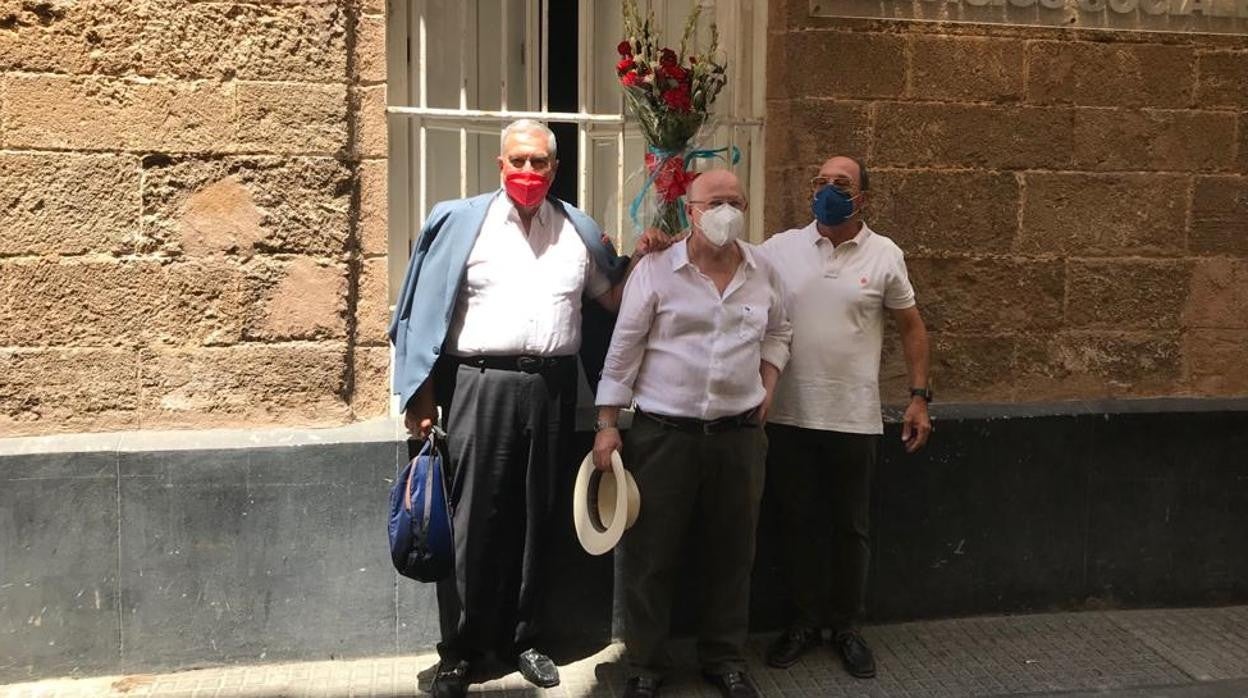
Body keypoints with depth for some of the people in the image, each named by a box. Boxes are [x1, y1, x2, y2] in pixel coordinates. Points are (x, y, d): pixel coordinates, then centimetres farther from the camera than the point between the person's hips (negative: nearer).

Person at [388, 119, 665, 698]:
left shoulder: (577, 230, 11)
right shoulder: (464, 222, 2)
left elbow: (612, 299, 19)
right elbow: (431, 314, 0)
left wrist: (640, 259, 1)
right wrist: (422, 396, -5)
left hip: (550, 386, 3)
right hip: (480, 384, -3)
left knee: (534, 516, 11)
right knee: (473, 519, 1)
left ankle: (521, 638, 26)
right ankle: (459, 650, 15)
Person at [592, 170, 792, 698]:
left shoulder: (763, 273, 5)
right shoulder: (655, 270, -7)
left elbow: (777, 334, 22)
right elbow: (624, 349, -5)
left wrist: (768, 387, 7)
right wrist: (607, 425, -7)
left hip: (739, 434, 3)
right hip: (663, 433, -3)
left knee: (730, 552, 12)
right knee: (650, 553, 4)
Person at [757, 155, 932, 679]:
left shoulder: (885, 256, 0)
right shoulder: (780, 248, 0)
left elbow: (911, 326, 7)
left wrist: (919, 397, 2)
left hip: (854, 417, -1)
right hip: (788, 414, 1)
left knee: (850, 526, 11)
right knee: (797, 521, 11)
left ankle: (847, 627, 26)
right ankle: (806, 619, 28)